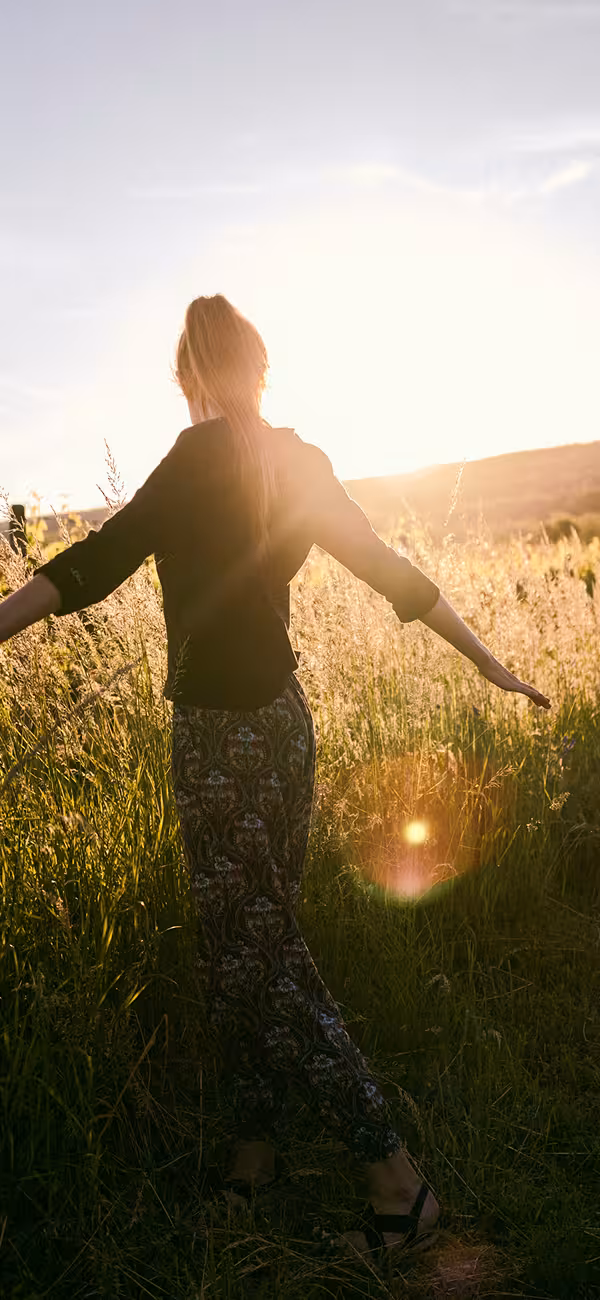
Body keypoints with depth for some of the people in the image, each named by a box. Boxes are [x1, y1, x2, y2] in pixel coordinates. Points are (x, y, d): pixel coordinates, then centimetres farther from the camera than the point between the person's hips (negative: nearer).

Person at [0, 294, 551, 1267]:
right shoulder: (301, 464, 8)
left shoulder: (206, 456, -13)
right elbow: (393, 571, 12)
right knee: (244, 945, 18)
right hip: (279, 720, 8)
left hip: (226, 736, -8)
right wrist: (489, 662, 20)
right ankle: (256, 1147, 35)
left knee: (256, 956, 3)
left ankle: (395, 1177, 13)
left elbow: (102, 559, -20)